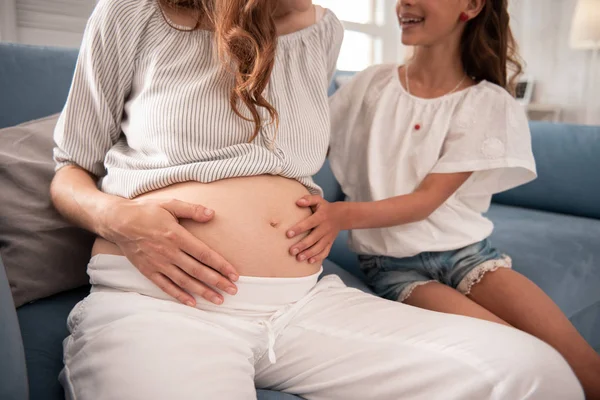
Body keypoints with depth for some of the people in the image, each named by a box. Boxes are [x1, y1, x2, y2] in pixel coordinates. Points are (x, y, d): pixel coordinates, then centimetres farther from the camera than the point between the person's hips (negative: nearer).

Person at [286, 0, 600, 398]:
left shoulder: (490, 104, -2)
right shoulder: (370, 85, 2)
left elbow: (427, 199, -11)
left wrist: (343, 215, -27)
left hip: (467, 250, 1)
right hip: (395, 264, -1)